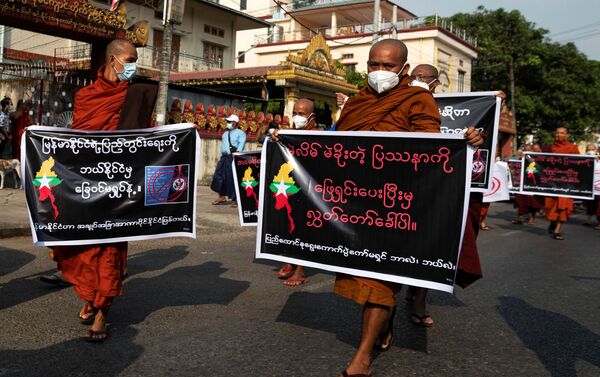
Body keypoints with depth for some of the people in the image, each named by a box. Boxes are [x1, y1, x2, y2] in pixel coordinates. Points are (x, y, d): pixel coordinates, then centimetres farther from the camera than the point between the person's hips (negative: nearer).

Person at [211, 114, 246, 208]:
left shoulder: (240, 133, 0)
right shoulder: (225, 133, 23)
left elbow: (242, 143, -15)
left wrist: (237, 152, -31)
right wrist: (222, 156, 13)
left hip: (234, 158, -7)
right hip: (224, 157, 7)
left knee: (233, 178, -7)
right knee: (219, 177, 4)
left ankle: (234, 199, -1)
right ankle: (222, 197, 14)